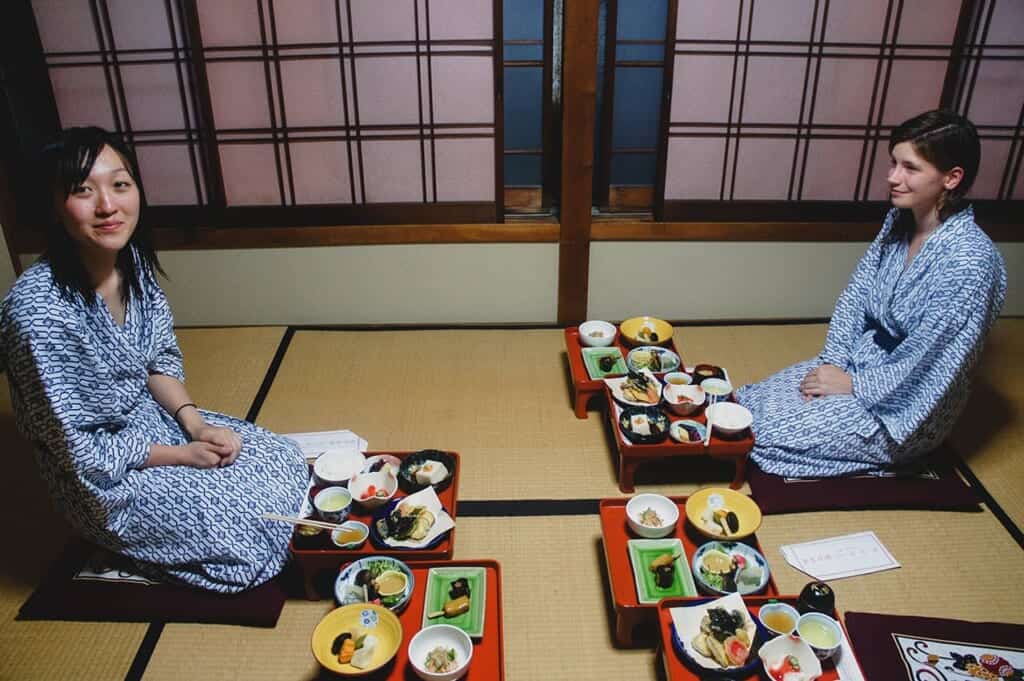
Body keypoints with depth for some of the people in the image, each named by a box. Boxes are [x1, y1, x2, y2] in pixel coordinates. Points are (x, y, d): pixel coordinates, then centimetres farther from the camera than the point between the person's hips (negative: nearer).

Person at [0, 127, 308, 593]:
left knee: (287, 461, 3)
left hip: (157, 419, 7)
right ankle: (124, 549, 16)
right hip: (104, 477, -7)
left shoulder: (134, 261, -9)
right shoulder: (38, 308, -31)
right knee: (257, 521, -10)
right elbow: (77, 448, -23)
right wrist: (183, 455, -16)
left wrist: (195, 422, -11)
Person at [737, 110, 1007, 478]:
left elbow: (925, 359, -24)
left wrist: (853, 385, -14)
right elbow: (856, 294, 3)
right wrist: (831, 363, -7)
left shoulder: (970, 260, -26)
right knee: (749, 401, -7)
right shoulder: (899, 220, -2)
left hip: (900, 410, -7)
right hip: (856, 366, 7)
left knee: (767, 433, -15)